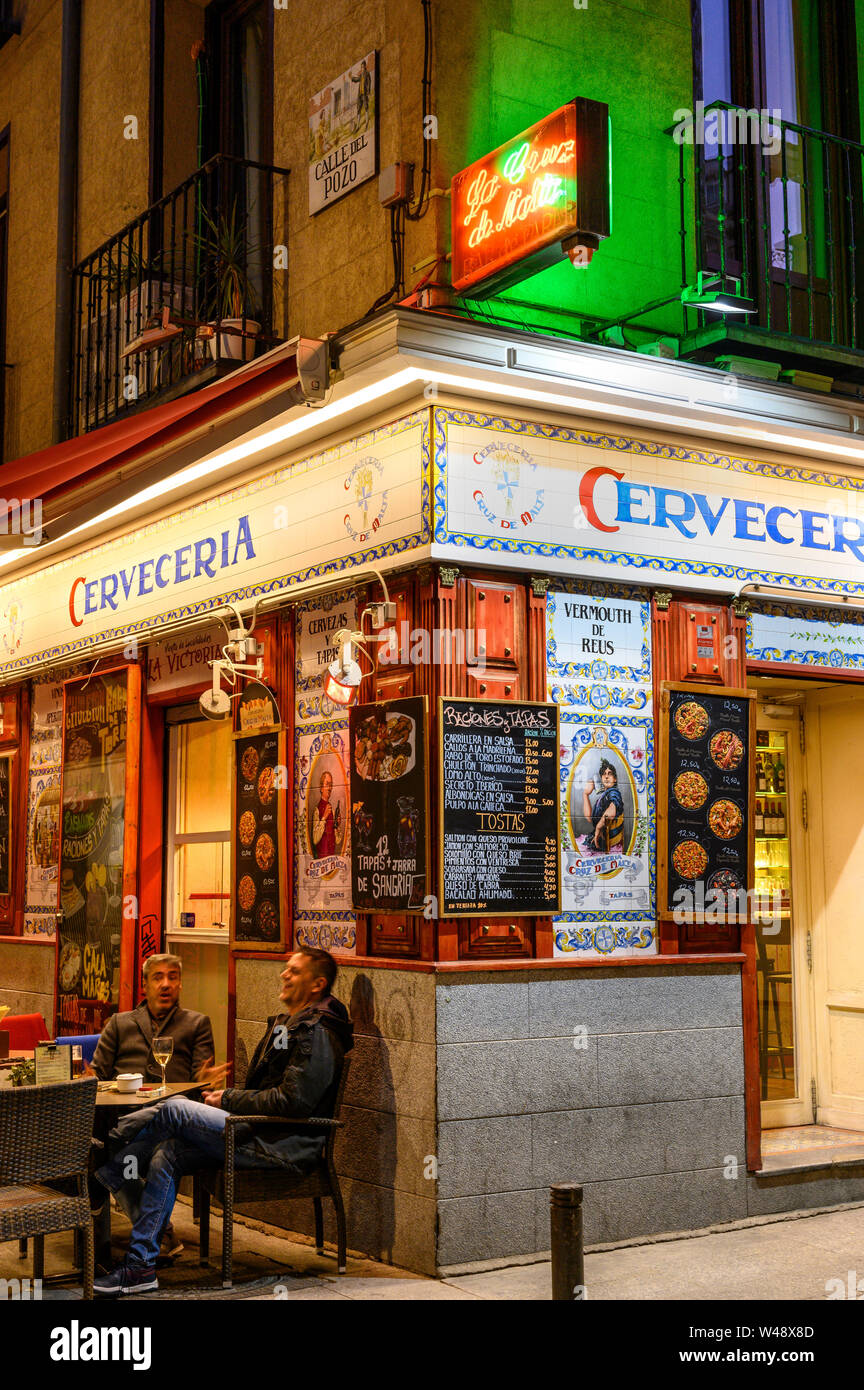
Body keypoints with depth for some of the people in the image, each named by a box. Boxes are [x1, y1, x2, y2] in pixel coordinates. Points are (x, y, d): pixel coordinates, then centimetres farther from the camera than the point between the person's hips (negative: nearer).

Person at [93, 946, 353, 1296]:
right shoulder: (287, 1024, 20)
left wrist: (229, 1100, -12)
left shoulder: (317, 1034, -13)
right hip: (261, 1135, 9)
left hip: (283, 1145, -9)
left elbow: (291, 1102, -21)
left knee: (174, 1110, -16)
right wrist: (228, 1096, 5)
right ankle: (140, 1266, -5)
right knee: (167, 1154, -5)